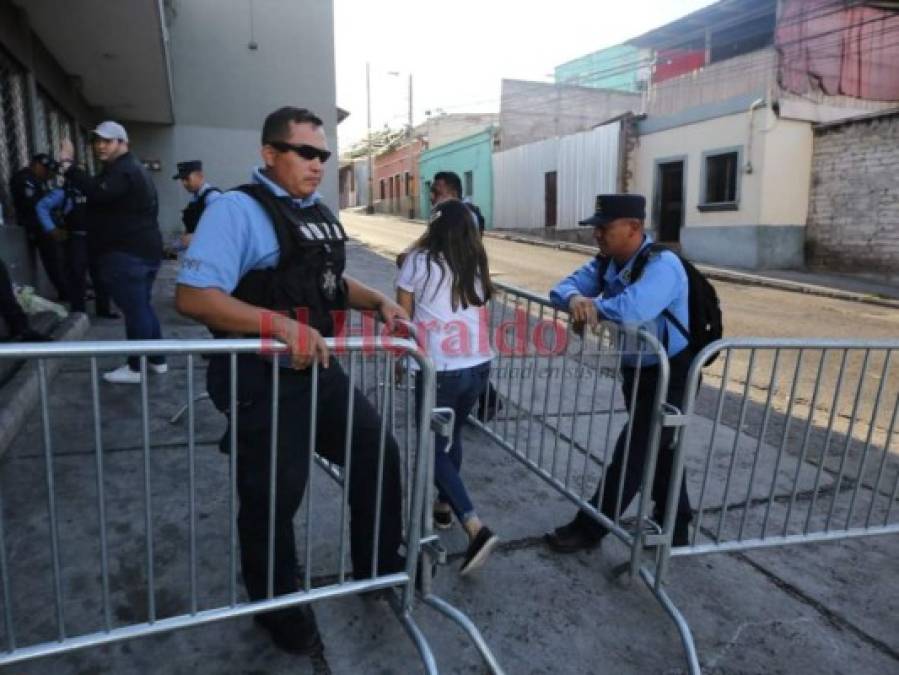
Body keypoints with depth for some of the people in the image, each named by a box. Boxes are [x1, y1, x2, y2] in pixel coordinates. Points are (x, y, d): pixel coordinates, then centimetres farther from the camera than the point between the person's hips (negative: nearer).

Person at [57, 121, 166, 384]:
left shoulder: (122, 170, -13)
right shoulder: (132, 168, 22)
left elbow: (98, 192, -32)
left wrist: (67, 165, -31)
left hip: (127, 253, -11)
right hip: (145, 249, 11)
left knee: (134, 309, -7)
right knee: (143, 306, 15)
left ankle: (137, 368, -1)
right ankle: (157, 360, 22)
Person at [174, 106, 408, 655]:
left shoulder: (320, 213, 12)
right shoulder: (237, 209, -14)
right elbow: (193, 296, -24)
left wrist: (378, 302, 8)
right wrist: (282, 326, -31)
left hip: (320, 370, 9)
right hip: (265, 382, -8)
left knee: (377, 451, 14)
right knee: (273, 498, 6)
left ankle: (380, 565, 37)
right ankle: (278, 606, 34)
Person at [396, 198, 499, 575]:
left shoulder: (420, 260, -5)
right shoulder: (476, 262, 7)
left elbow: (403, 314, 2)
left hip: (440, 370, -5)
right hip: (479, 367, 5)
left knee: (435, 450, 8)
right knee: (452, 437, 25)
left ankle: (476, 528, -4)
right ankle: (444, 506, 40)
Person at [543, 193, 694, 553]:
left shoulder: (662, 265, -28)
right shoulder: (606, 263, -2)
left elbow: (631, 311, -45)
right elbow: (563, 287, -7)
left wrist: (592, 306, -25)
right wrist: (576, 299, -31)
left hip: (667, 375, -8)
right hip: (634, 369, 9)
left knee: (632, 453, 0)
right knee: (657, 449, 20)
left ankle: (589, 528, 15)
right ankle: (675, 526, 39)